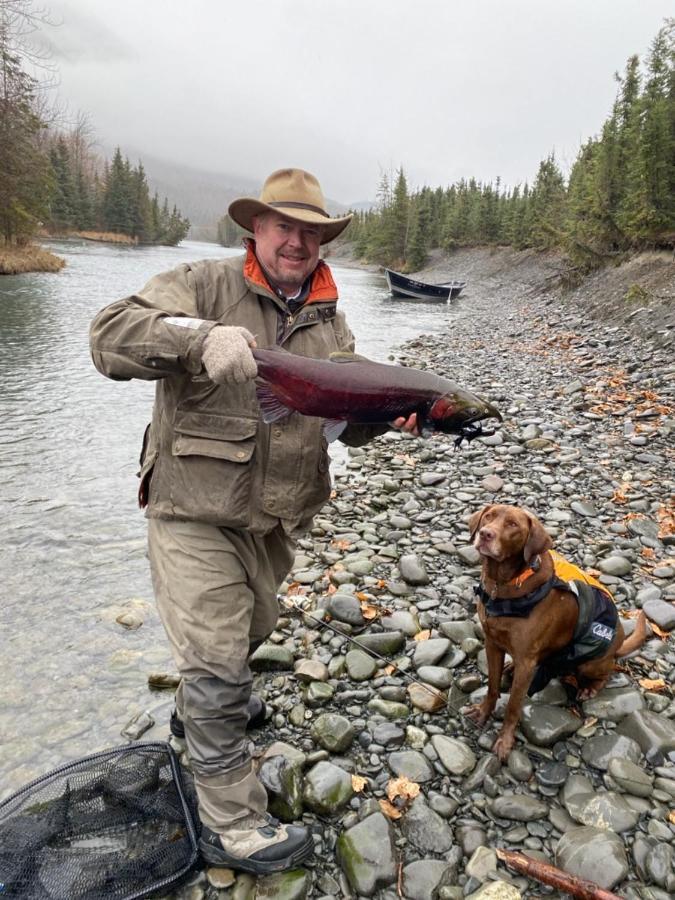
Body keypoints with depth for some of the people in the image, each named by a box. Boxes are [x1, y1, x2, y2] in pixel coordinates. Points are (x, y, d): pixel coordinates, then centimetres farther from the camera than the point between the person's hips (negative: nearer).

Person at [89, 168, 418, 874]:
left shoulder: (331, 322, 8)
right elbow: (110, 337, -21)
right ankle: (233, 829, 16)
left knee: (249, 629, 26)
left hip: (275, 521, 7)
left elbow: (346, 416, 4)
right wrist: (202, 336, -37)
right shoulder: (205, 286, -9)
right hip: (195, 515, -6)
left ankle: (200, 707, 58)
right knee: (216, 662, -3)